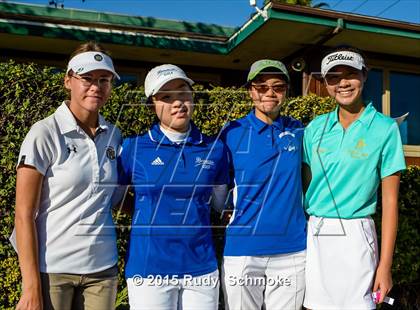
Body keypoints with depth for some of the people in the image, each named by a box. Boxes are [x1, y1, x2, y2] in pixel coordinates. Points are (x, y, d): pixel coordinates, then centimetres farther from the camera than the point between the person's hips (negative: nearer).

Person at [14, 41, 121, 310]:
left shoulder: (113, 135, 3)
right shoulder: (45, 133, -9)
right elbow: (24, 214, -10)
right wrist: (31, 287, -12)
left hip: (102, 267, 4)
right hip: (51, 268, -4)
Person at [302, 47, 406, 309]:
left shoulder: (385, 128, -5)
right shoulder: (315, 127, 4)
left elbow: (390, 199, -5)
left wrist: (385, 264, -8)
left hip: (353, 236, -3)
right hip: (312, 234, 3)